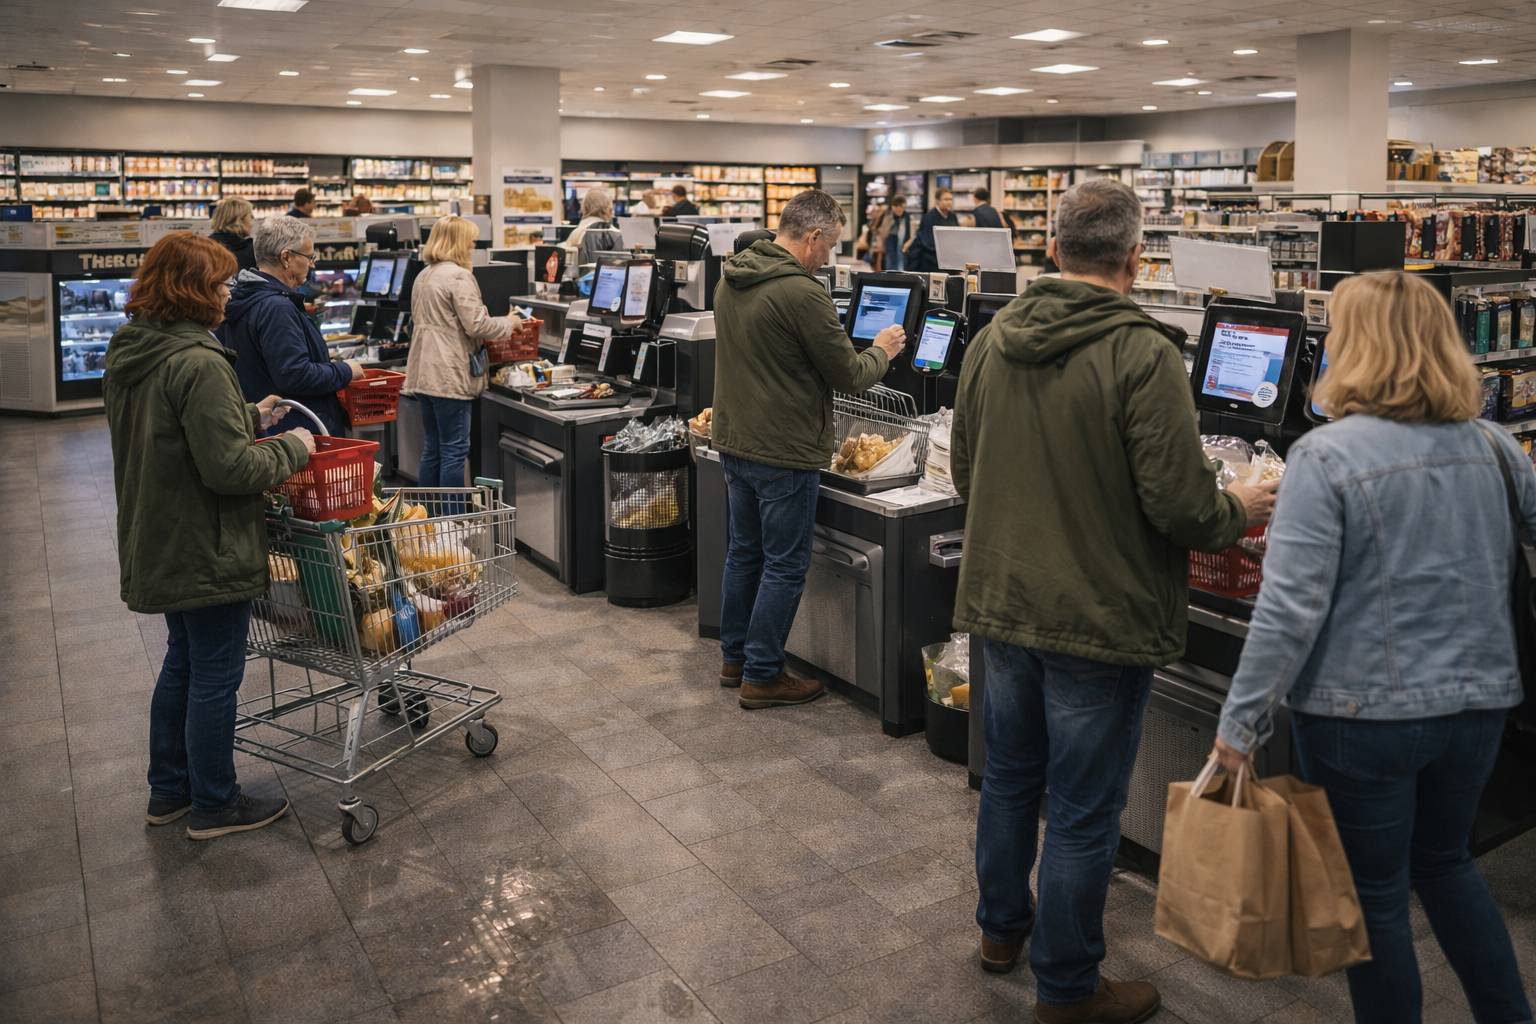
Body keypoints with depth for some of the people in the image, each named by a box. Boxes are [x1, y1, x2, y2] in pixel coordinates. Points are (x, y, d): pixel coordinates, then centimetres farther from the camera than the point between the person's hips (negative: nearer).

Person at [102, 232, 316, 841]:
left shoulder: (129, 355, 6)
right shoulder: (198, 363, -24)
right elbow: (229, 467, -25)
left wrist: (249, 417, 12)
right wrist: (291, 449, -10)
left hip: (159, 543, 10)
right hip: (207, 550, -10)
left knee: (183, 661, 22)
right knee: (216, 675, 5)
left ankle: (168, 790, 35)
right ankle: (213, 806, 19)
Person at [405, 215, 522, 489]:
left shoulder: (423, 276, 16)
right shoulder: (458, 276, -13)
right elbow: (476, 325, -17)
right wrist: (509, 323, 0)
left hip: (424, 374, 9)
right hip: (450, 376, -9)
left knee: (432, 450, 14)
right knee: (455, 451, -3)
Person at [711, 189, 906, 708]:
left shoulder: (729, 280, 7)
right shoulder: (801, 292, -21)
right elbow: (848, 376, -14)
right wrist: (881, 351, 6)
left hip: (734, 441, 9)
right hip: (784, 452, -9)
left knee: (743, 553, 19)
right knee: (784, 567, 4)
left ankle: (734, 658, 31)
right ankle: (761, 676, 13)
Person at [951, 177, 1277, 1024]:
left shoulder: (991, 341, 0)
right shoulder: (1144, 355, -19)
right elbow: (1179, 503, -20)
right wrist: (1241, 511, 1)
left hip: (1001, 604, 6)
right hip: (1100, 618, -6)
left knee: (1009, 775, 23)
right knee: (1082, 812, 8)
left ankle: (1001, 927, 43)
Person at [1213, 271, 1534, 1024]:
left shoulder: (1326, 456, -17)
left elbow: (1290, 608, -21)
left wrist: (1241, 722, -13)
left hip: (1366, 714, -6)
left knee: (1375, 893, 12)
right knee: (1445, 863, 27)